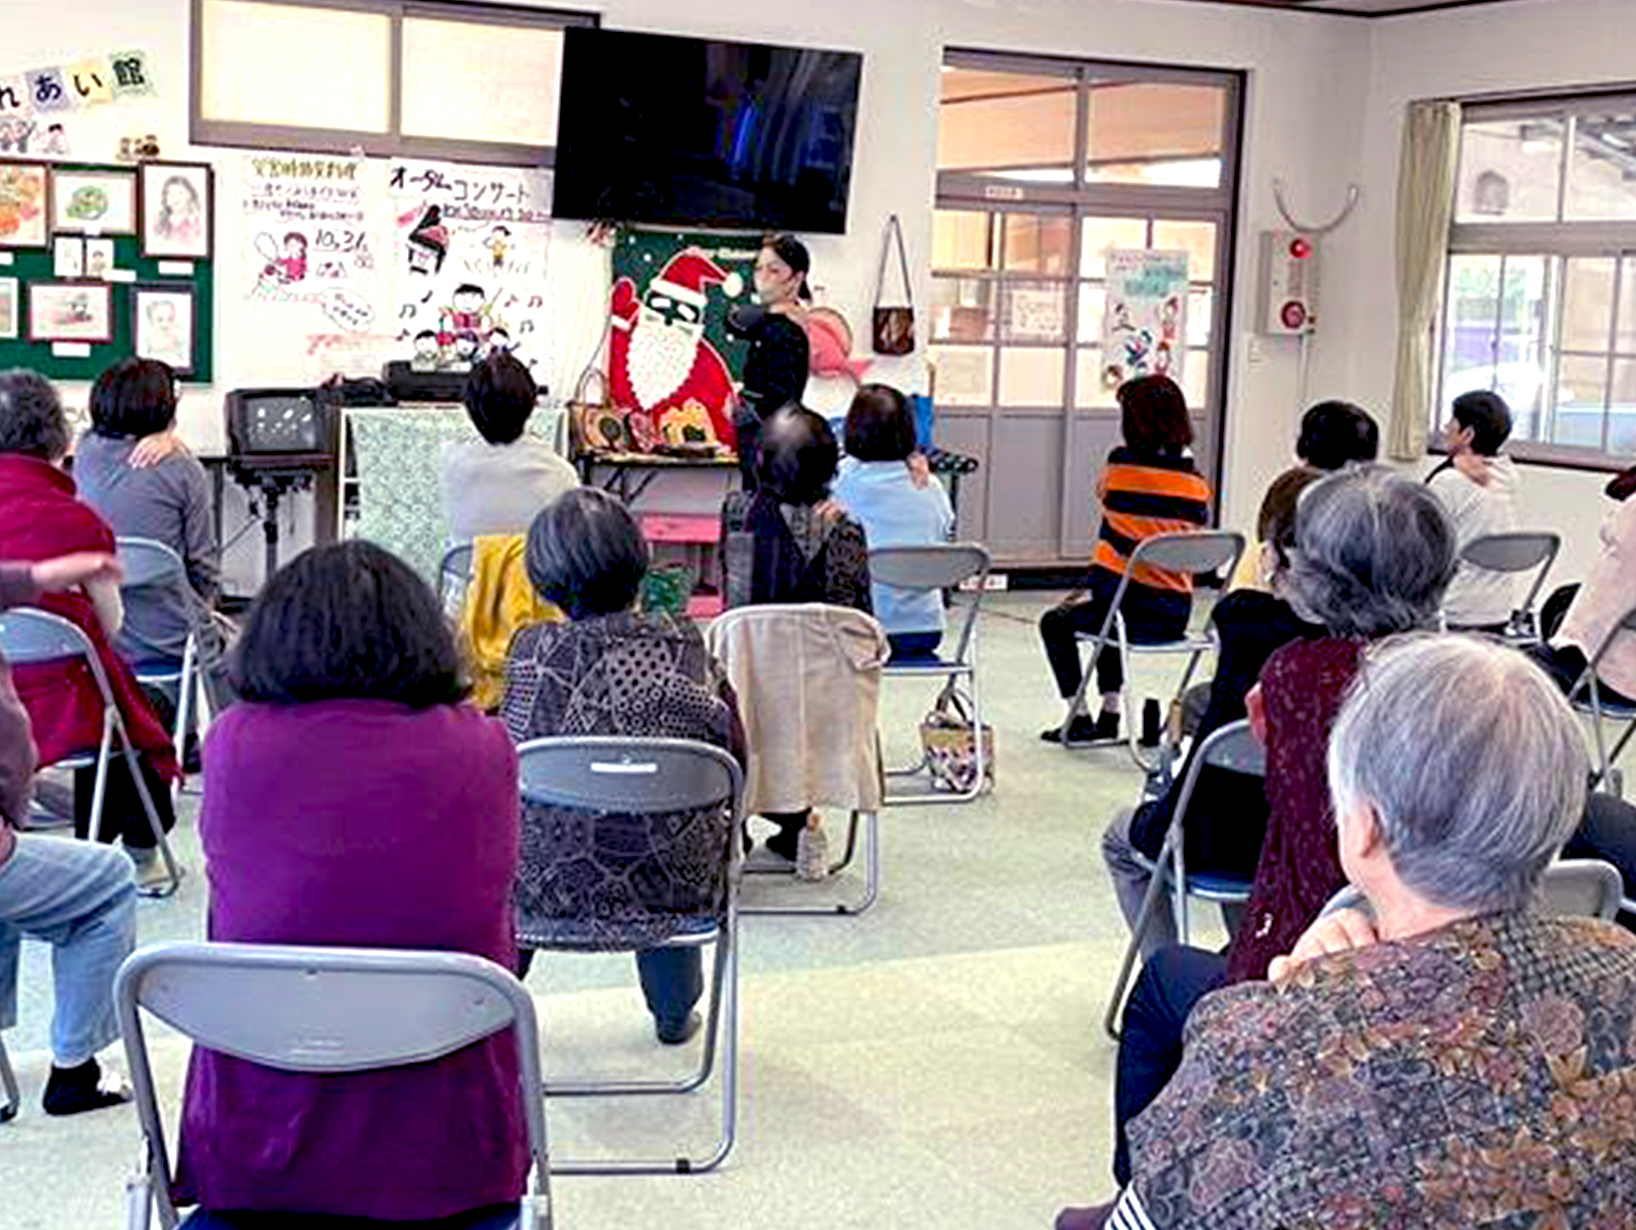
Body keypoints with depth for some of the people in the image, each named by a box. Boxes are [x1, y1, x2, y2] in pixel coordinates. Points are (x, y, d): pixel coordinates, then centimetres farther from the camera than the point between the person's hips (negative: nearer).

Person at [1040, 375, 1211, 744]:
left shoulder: (1121, 463, -11)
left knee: (1056, 622, 26)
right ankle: (1110, 714, 35)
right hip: (1176, 616, 5)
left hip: (1132, 609, -5)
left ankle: (1079, 719, 21)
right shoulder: (1196, 482, 0)